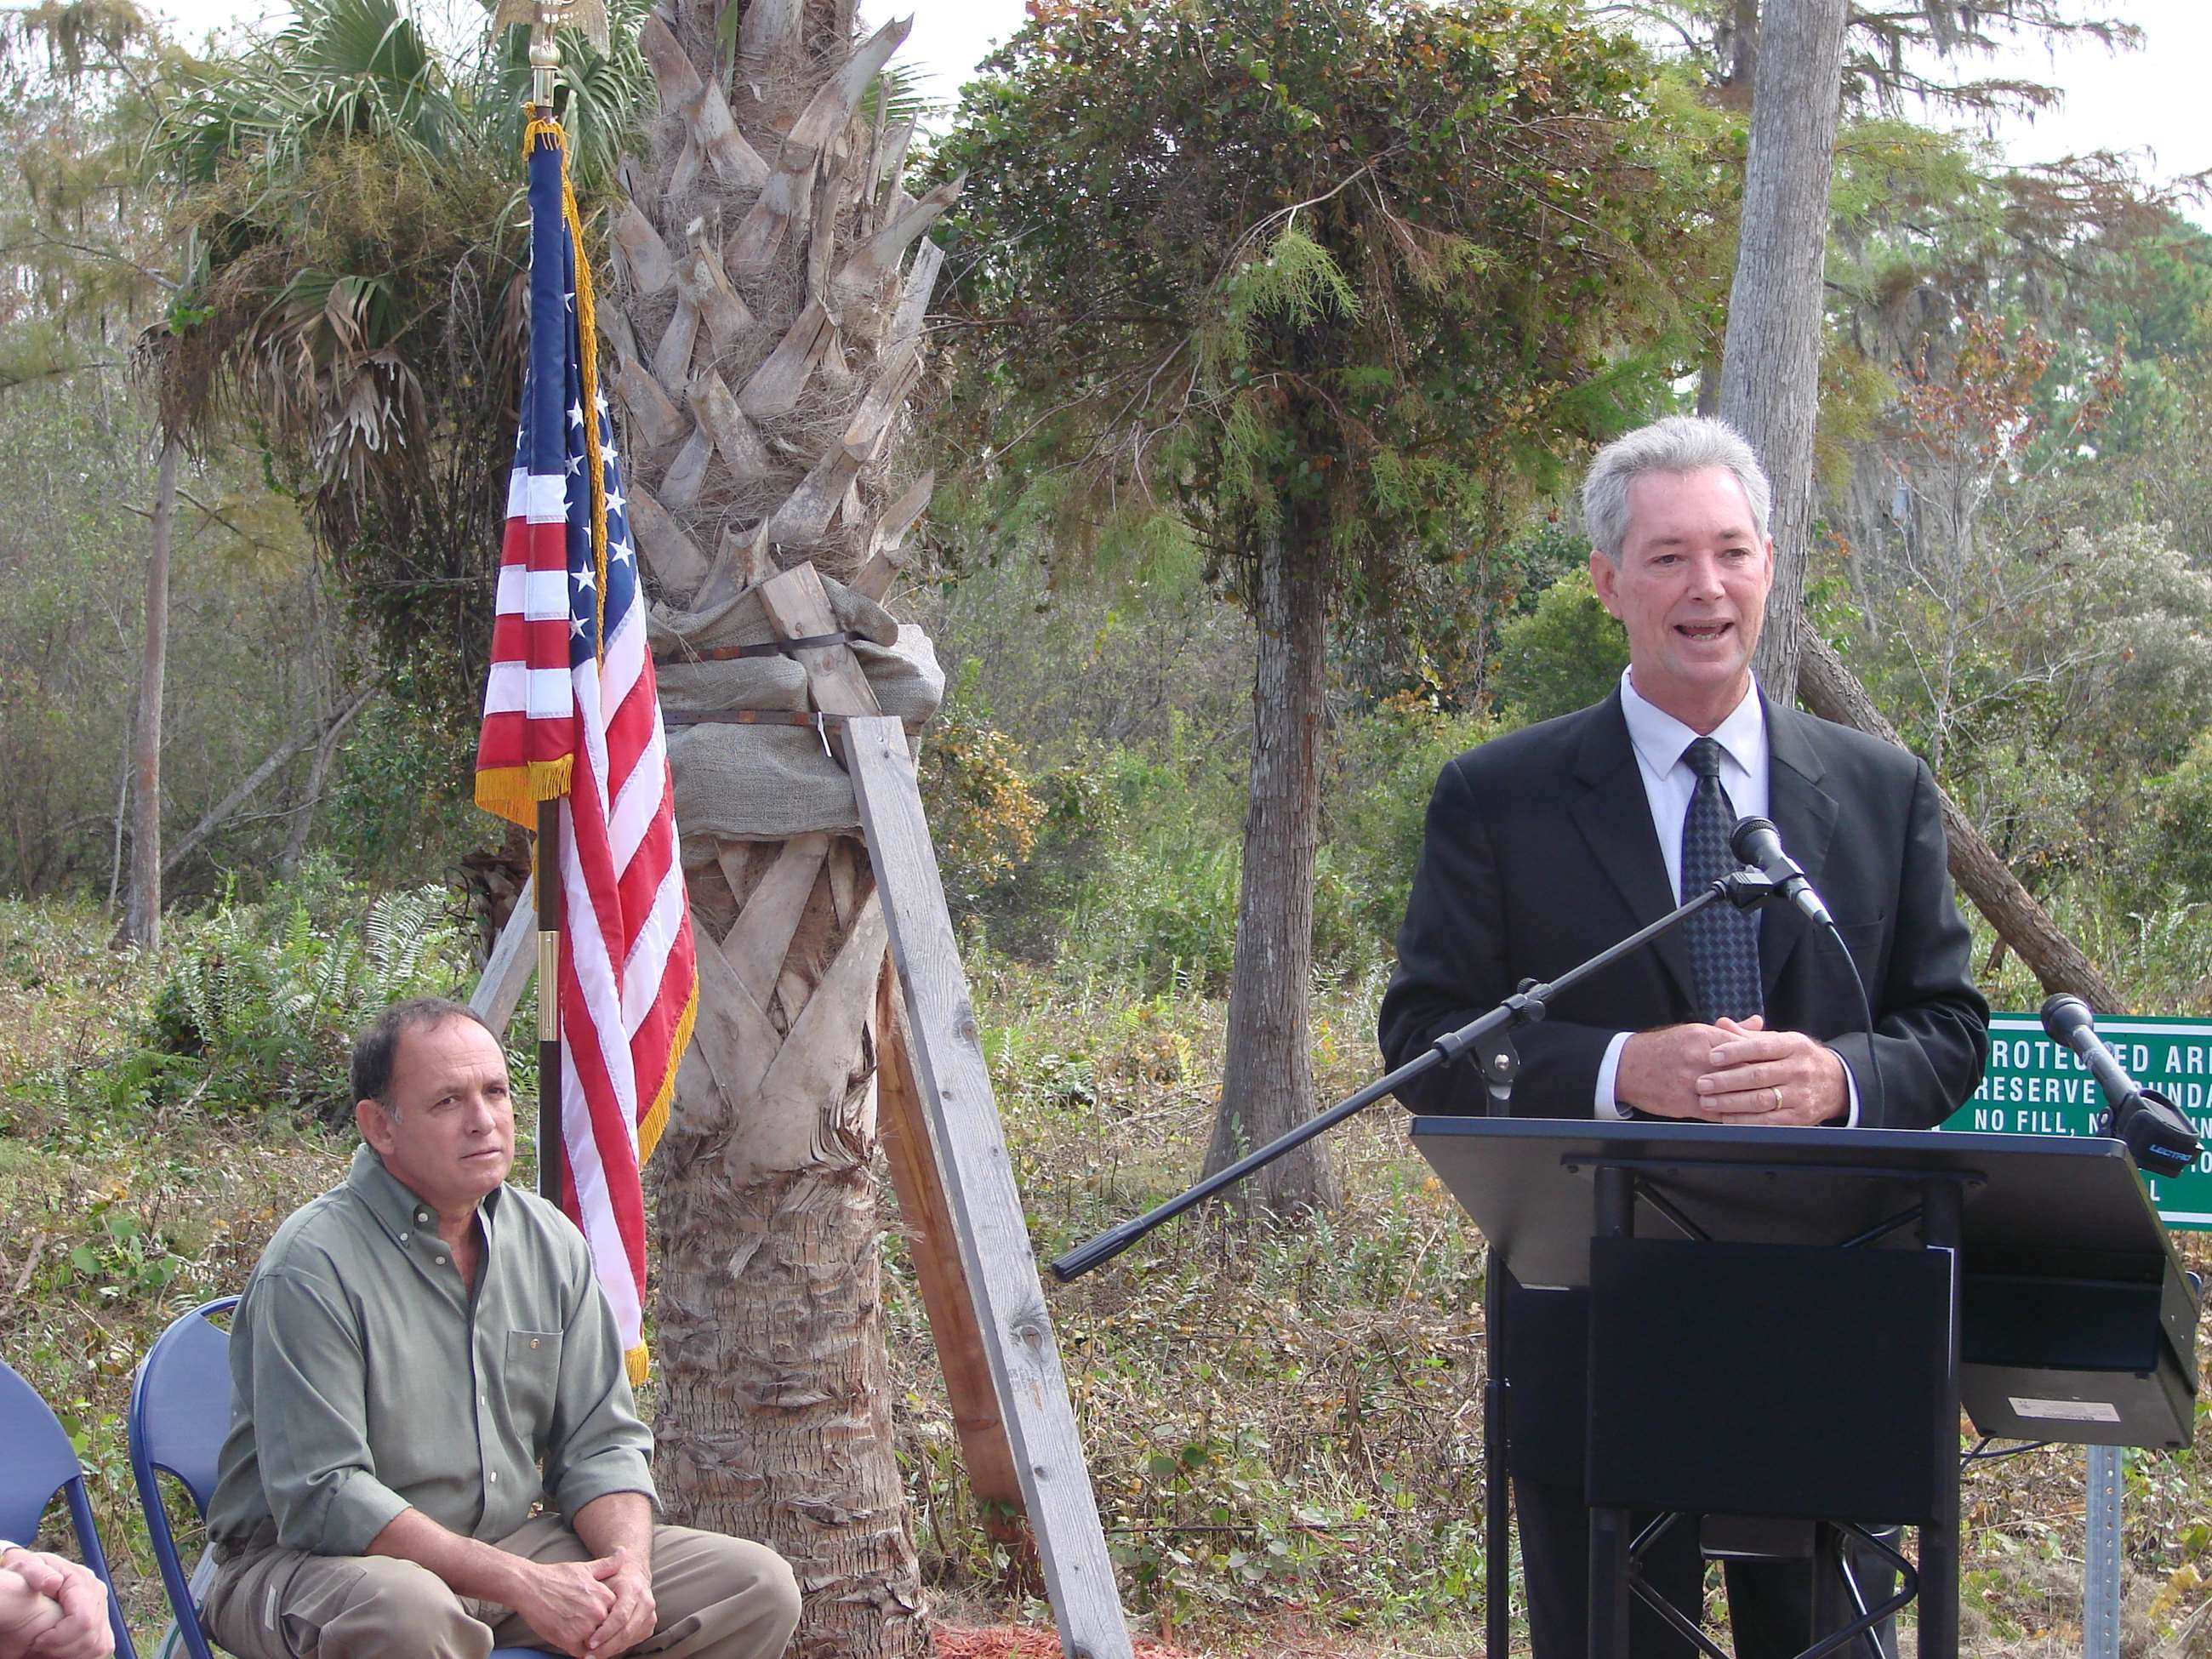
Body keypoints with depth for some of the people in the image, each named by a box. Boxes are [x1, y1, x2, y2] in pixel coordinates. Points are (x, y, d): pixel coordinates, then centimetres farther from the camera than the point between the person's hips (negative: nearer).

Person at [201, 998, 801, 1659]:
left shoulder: (550, 1244, 6)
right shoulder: (312, 1265, -15)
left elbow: (601, 1443, 9)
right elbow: (321, 1498, -20)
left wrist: (628, 1565, -14)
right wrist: (521, 1584, -24)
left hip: (515, 1539, 7)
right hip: (314, 1563, -6)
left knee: (759, 1587, -6)